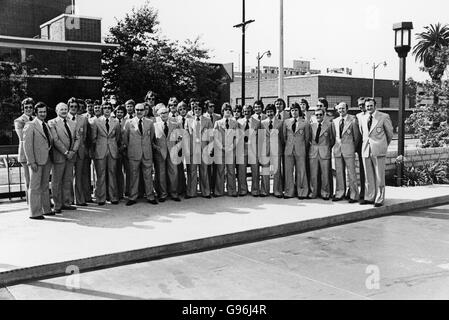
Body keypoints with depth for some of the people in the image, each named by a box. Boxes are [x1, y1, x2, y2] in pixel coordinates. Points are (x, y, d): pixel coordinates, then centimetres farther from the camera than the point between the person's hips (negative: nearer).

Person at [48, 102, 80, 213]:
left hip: (71, 156, 5)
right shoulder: (52, 123, -3)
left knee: (68, 181, 9)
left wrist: (73, 151, -4)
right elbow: (55, 140, -11)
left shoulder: (73, 123, 14)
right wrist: (65, 152, -13)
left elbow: (78, 138, 10)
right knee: (57, 182, 1)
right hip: (59, 156, -5)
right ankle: (57, 205, 7)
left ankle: (66, 203, 17)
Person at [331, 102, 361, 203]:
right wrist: (336, 145, 11)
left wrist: (353, 147, 6)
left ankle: (354, 195, 3)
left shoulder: (353, 120, -3)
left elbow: (357, 136, 2)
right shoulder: (334, 121, 11)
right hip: (337, 149, 5)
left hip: (348, 149, -5)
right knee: (339, 173, 8)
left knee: (351, 172, -2)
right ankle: (340, 194, 17)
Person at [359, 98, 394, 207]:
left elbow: (390, 133, 8)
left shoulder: (384, 117, -2)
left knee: (379, 176, 0)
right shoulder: (363, 118, 12)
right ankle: (369, 198, 18)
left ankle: (379, 199, 6)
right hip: (366, 150, 4)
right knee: (368, 176, 9)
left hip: (378, 150, -4)